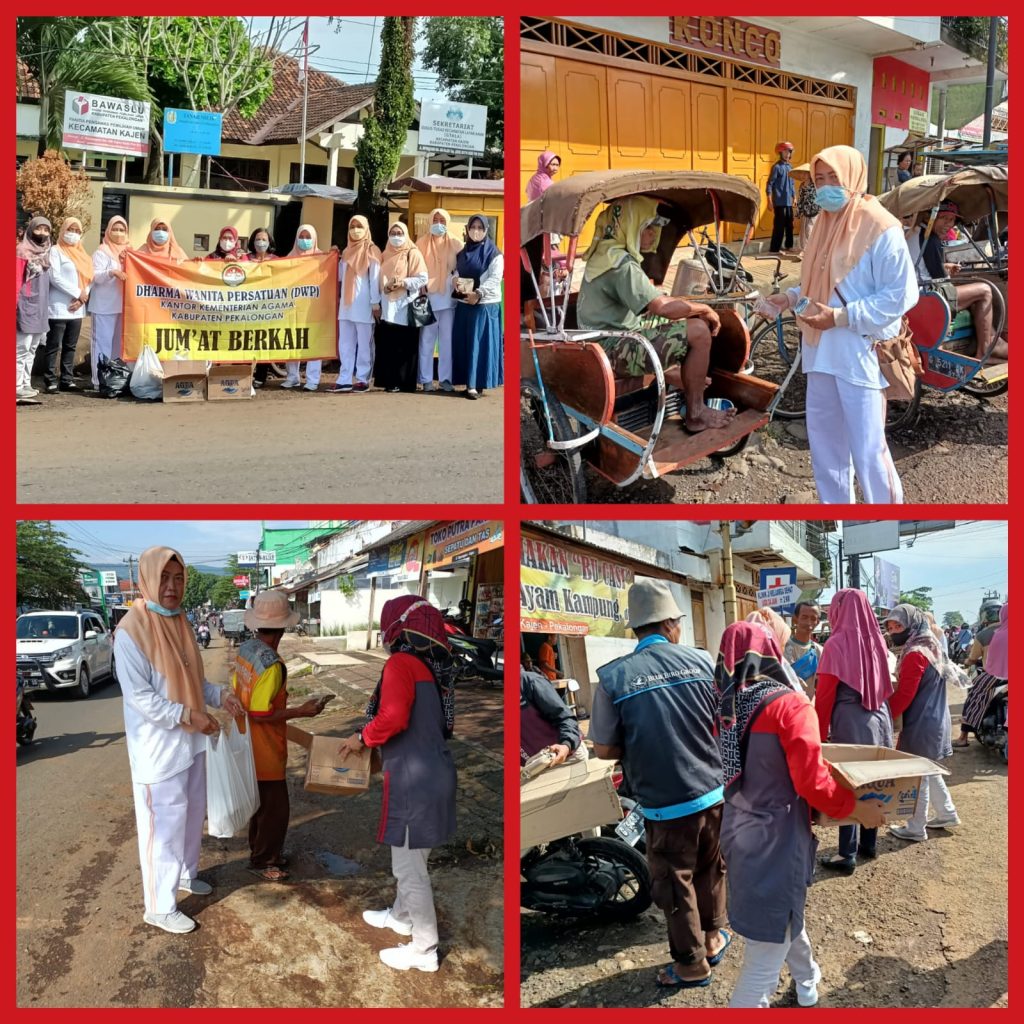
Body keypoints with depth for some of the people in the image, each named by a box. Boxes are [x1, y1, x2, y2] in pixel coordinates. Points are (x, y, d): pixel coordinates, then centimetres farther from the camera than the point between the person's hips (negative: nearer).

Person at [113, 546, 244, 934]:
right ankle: (160, 908, 11)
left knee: (193, 814, 21)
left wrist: (220, 694, -2)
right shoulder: (131, 631, -19)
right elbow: (139, 697, -22)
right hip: (159, 747, -8)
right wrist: (188, 716, -26)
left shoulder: (180, 624, 6)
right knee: (165, 825, -1)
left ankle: (186, 874, 41)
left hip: (190, 741, 8)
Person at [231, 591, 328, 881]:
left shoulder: (245, 650, -1)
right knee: (275, 808, 6)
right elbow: (261, 714, -26)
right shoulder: (272, 665, -27)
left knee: (261, 803, 23)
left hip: (250, 747, 9)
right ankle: (262, 861, 19)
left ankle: (260, 850, 36)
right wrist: (301, 711, -19)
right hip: (265, 752, -9)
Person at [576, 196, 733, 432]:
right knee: (699, 331, -19)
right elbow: (663, 307, -29)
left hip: (601, 345, 11)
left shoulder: (605, 255, 12)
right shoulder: (621, 263, -21)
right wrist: (704, 309, -13)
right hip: (614, 353, -11)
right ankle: (696, 413, -7)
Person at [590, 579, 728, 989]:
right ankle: (712, 937, 43)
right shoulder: (701, 660, -8)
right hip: (713, 789, 3)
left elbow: (604, 749, -8)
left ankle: (692, 964, 28)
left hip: (664, 801, -3)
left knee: (676, 883, 14)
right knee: (711, 869, 25)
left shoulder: (613, 675, -14)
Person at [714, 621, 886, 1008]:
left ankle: (806, 979, 51)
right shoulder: (789, 705, -19)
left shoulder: (725, 706, 1)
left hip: (738, 831, 8)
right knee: (766, 952, 1)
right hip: (775, 838, -8)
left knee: (784, 912, 30)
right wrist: (858, 808, -7)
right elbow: (813, 783, -21)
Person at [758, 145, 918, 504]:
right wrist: (791, 297, 4)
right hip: (822, 350, 8)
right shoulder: (824, 223, 12)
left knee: (867, 449, -4)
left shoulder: (880, 227, -12)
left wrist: (842, 317, -21)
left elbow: (902, 294, -16)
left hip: (861, 354, -8)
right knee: (824, 442, 15)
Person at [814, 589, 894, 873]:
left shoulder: (837, 644, -12)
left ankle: (847, 856, 3)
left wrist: (821, 732, -5)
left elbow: (825, 693, -12)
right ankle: (869, 844, 27)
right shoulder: (877, 640, 5)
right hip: (878, 722, 6)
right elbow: (885, 687, 13)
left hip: (849, 724, -6)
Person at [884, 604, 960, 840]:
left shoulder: (915, 654, -20)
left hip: (921, 724, -10)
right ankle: (947, 814, 34)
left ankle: (915, 829, 10)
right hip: (933, 720, 10)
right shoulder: (929, 647, 11)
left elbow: (904, 695, -20)